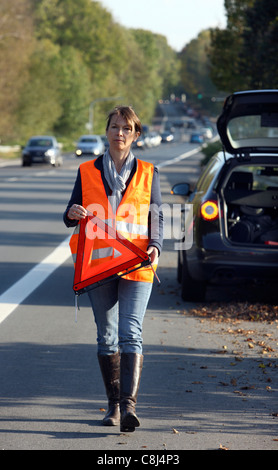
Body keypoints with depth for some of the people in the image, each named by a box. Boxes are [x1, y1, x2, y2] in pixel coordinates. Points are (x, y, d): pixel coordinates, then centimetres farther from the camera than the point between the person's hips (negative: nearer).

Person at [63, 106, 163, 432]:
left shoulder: (147, 173, 9)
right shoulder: (87, 172, 10)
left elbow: (156, 218, 11)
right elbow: (70, 217, 12)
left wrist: (155, 246, -8)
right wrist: (73, 214, -13)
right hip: (98, 263, 2)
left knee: (130, 333, -14)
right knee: (107, 336, 5)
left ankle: (129, 404, -22)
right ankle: (113, 405, 15)